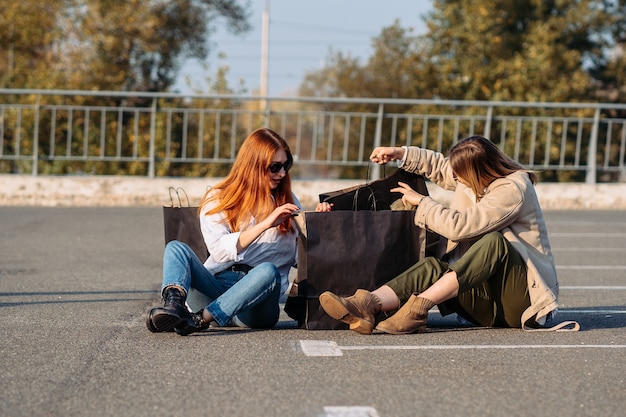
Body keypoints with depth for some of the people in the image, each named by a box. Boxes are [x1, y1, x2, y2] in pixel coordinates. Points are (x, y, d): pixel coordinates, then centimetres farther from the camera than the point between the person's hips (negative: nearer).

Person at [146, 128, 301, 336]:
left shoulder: (286, 201, 17)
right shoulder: (217, 199, 10)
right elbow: (219, 249, -8)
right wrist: (265, 224, -16)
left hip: (255, 301, 0)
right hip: (215, 285, 0)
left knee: (268, 271, -33)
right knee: (176, 247, -21)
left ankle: (200, 318, -42)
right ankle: (173, 305, -48)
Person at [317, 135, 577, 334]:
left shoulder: (513, 188, -17)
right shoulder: (480, 177, 9)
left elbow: (460, 225, -23)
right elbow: (440, 168, 27)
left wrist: (421, 202, -9)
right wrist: (401, 154, 15)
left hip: (524, 297, -7)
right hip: (490, 303, 7)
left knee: (494, 241, -35)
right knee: (434, 266, -18)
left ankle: (418, 307, -45)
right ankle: (367, 306, -44)